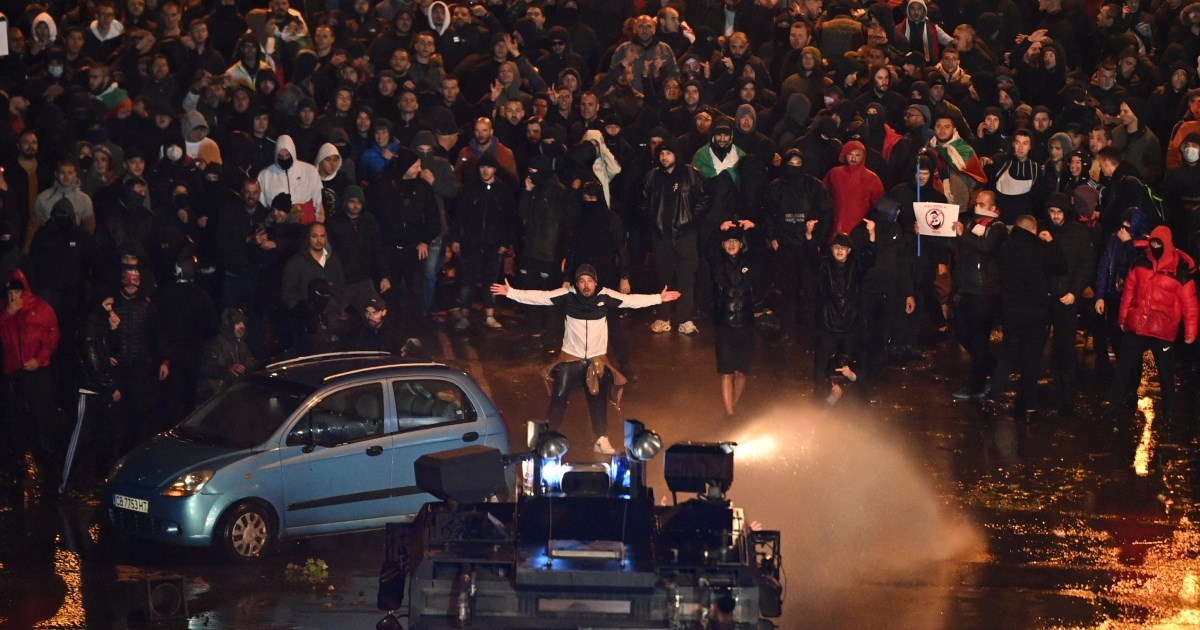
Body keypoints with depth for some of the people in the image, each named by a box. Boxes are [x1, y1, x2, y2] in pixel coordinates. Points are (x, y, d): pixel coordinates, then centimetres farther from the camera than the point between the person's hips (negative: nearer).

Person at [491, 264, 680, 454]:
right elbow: (539, 296, -13)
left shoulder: (605, 296, -12)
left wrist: (659, 298, -8)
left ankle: (601, 440, 23)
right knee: (559, 397, 3)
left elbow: (632, 300, -7)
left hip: (597, 359, 1)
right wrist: (510, 293, -17)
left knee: (599, 400, 9)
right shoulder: (568, 295, -13)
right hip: (570, 358, -1)